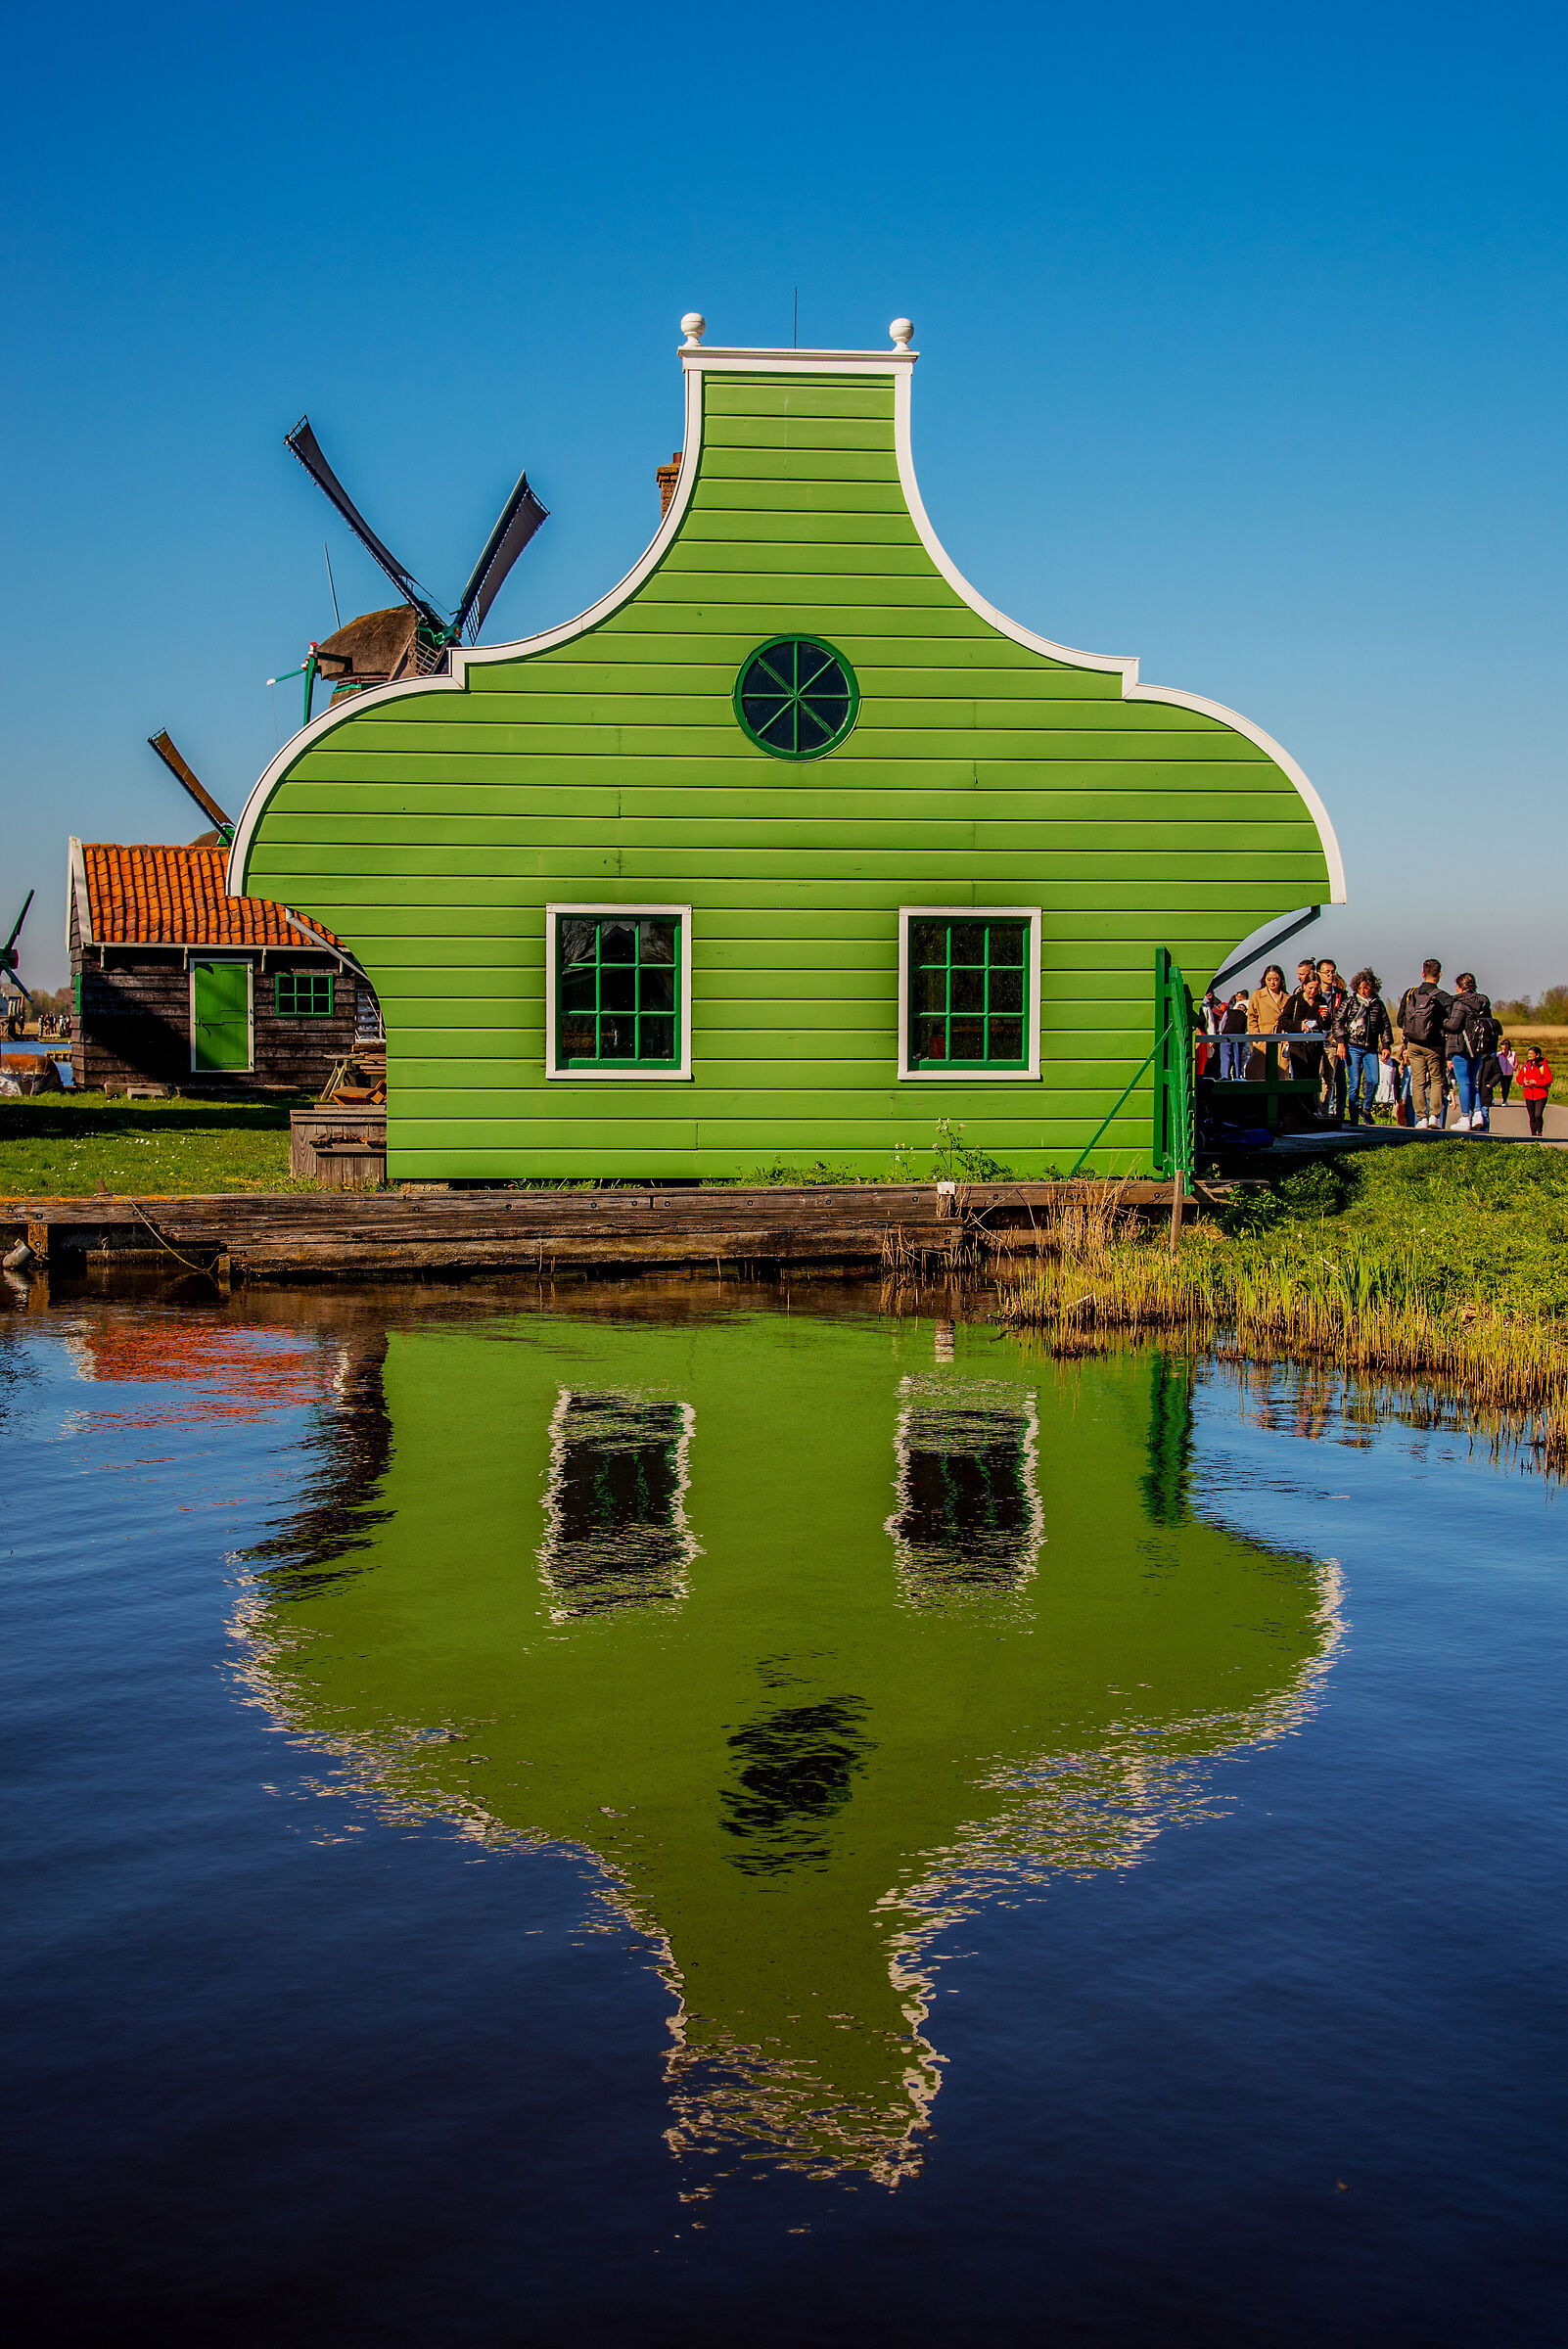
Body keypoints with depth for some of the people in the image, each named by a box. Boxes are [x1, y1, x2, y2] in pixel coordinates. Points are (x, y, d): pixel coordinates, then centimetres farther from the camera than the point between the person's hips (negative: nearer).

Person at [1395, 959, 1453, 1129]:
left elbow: (1400, 1021, 8)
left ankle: (1421, 1118, 3)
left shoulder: (1410, 994, 3)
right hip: (1433, 1045, -3)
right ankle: (1435, 1115, -1)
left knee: (1418, 1082, 7)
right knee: (1437, 1080, 10)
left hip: (1413, 1044, 3)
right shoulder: (1443, 997, -9)